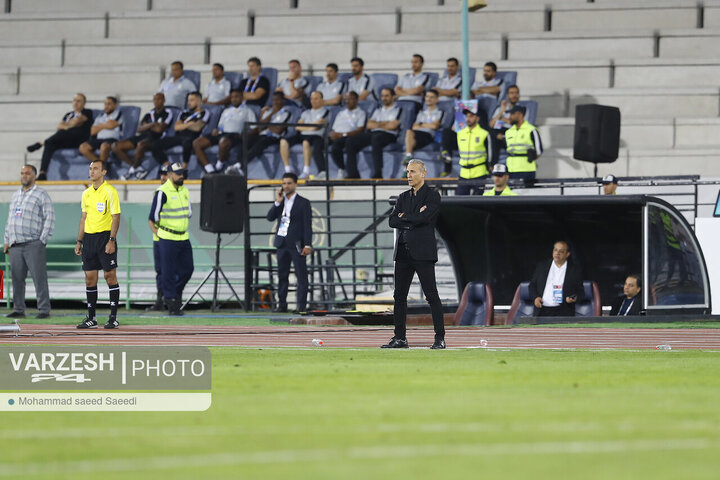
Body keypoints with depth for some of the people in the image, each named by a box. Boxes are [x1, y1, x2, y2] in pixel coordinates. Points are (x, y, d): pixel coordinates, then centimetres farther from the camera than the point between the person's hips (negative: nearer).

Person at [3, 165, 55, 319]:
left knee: (39, 277, -7)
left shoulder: (41, 195, 0)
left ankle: (44, 310, -6)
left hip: (33, 244, -6)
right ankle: (18, 310, 9)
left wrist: (43, 241, -10)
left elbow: (50, 218, -4)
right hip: (15, 245, 6)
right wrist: (7, 241, 17)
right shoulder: (15, 195, 20)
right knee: (17, 278, 4)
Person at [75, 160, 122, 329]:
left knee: (110, 275, -5)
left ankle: (113, 318, -2)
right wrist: (79, 241, 15)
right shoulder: (87, 193, 13)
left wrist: (111, 240, -17)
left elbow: (116, 218, -10)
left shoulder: (110, 191, -6)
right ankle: (91, 318, 10)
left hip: (105, 236, -6)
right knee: (90, 278, 5)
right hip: (89, 237, 6)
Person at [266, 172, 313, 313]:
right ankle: (282, 305, 11)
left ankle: (302, 306, -4)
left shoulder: (303, 203, -1)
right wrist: (277, 202, -6)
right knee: (282, 275, 6)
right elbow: (270, 217, 5)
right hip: (282, 243, 5)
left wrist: (308, 245, -13)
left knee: (301, 276, -4)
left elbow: (308, 225, -5)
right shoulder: (280, 202, 14)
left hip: (297, 244, -5)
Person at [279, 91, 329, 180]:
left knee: (306, 142, -41)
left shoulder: (325, 112, 11)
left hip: (317, 136, -6)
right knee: (284, 141, -21)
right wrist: (309, 128, -3)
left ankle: (306, 171, -39)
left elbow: (319, 123, -6)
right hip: (302, 135, 6)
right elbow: (297, 127, 15)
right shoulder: (306, 113, 27)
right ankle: (288, 170, -21)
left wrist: (303, 127, 0)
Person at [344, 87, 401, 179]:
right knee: (351, 141, -16)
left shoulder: (398, 110, 11)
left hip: (388, 134, -6)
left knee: (376, 139, -42)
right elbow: (369, 125, 16)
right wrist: (385, 124, 2)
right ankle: (353, 174, -22)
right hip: (372, 133, 6)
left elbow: (393, 125, -5)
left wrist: (378, 124, 7)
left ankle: (377, 174, -45)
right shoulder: (378, 111, 30)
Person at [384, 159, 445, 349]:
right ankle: (400, 338, 12)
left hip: (423, 252, -6)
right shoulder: (403, 197, 17)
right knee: (399, 296, 6)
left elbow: (424, 218, -16)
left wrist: (404, 217, -1)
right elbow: (392, 221, 6)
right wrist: (414, 218, -7)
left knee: (431, 295, -6)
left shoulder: (432, 196, -2)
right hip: (403, 252, 6)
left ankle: (440, 338, -5)